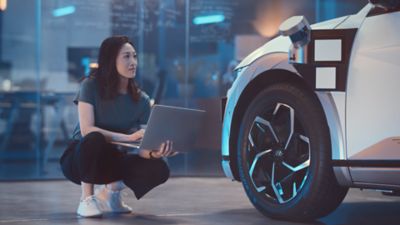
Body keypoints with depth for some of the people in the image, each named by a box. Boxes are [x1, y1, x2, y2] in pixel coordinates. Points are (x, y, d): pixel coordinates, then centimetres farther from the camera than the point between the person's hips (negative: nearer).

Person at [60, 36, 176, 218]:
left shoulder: (141, 99, -6)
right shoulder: (91, 86, -15)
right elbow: (87, 130, -26)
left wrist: (154, 152, -37)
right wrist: (129, 138, -35)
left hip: (112, 160, 4)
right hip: (81, 159, -4)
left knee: (159, 169, -21)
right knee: (95, 139, -38)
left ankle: (110, 190, 5)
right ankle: (87, 199, -17)